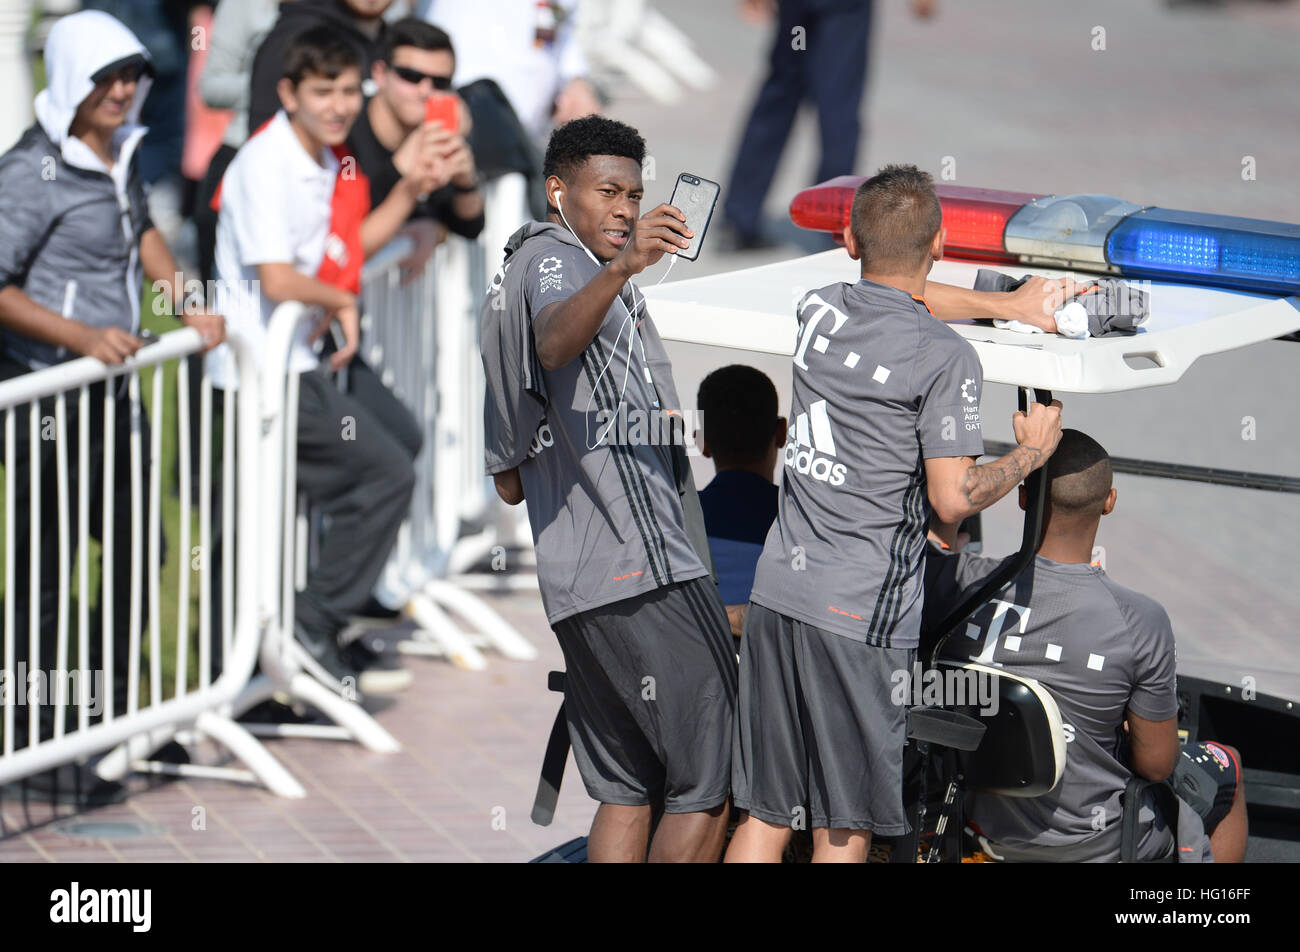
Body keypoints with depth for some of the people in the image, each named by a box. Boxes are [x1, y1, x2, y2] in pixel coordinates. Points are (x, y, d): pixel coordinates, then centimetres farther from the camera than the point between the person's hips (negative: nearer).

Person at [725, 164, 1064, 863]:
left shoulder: (819, 312, 8)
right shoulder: (946, 359, -11)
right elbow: (952, 498, -13)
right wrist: (1030, 454, 4)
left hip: (777, 590, 6)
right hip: (863, 617, -6)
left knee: (764, 817, 9)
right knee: (843, 831, 2)